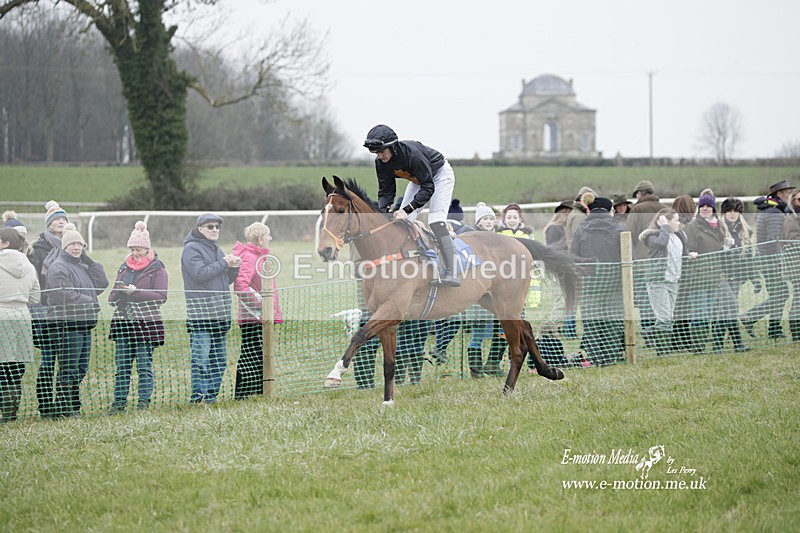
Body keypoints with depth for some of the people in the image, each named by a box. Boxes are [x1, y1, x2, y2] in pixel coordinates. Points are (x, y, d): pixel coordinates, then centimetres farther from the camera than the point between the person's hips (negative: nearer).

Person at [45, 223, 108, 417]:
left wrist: (89, 261, 5)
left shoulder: (83, 267, 21)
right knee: (68, 369, -9)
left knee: (81, 369, 11)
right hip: (67, 325, -9)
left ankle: (73, 406, 16)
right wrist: (92, 303, -7)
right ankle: (63, 408, -6)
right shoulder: (58, 268, -7)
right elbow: (67, 295, -16)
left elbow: (102, 284, 12)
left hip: (84, 325, 9)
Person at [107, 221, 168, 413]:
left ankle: (144, 402, 3)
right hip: (123, 322, 5)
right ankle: (119, 401, 8)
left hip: (146, 323, -5)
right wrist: (118, 294, -3)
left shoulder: (157, 270, 0)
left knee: (144, 365, -3)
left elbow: (160, 296, -10)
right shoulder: (124, 268, 18)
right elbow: (112, 296, 21)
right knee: (121, 365, 4)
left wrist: (136, 292, -17)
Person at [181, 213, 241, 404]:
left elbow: (227, 280, 22)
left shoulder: (217, 250, 21)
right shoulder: (191, 249, -4)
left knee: (219, 359, 8)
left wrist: (234, 267, 2)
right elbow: (200, 274, -18)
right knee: (201, 357, -14)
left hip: (220, 313, 8)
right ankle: (198, 394, -14)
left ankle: (212, 394, 13)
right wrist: (224, 263, -12)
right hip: (200, 314, -8)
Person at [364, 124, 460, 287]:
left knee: (436, 222, -22)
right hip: (418, 180, 8)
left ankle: (451, 274, -26)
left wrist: (407, 209, -43)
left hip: (440, 175, -8)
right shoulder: (381, 162, -18)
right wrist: (382, 211, -29)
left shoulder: (411, 152, -39)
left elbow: (428, 187, -36)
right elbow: (386, 191, -10)